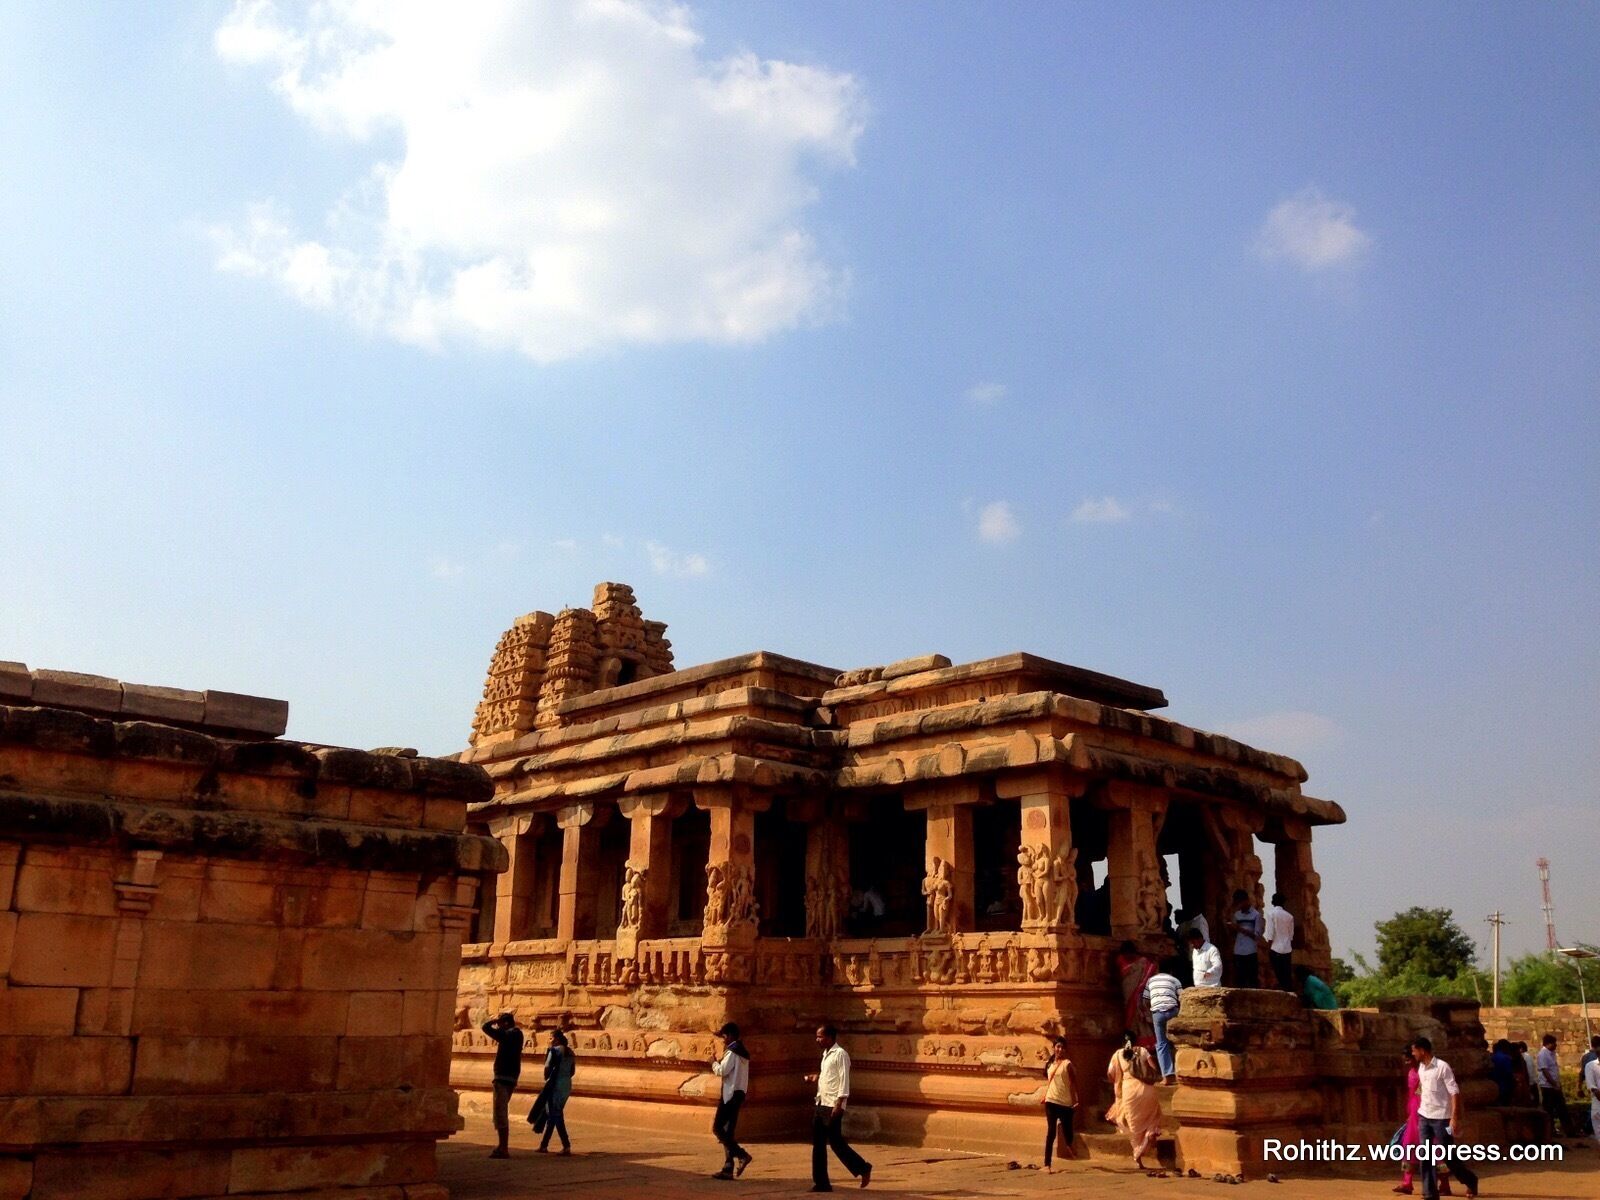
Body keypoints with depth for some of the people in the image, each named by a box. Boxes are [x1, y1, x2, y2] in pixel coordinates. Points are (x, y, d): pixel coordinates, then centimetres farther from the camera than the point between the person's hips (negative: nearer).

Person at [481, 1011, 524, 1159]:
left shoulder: (508, 1034, -14)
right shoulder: (516, 1034, 14)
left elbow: (486, 1027, -17)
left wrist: (496, 1020, -1)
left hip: (503, 1078, -10)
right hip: (510, 1078, 10)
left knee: (500, 1113, -7)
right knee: (502, 1113, 18)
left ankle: (503, 1149, -7)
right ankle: (503, 1147, 23)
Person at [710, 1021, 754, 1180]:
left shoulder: (732, 1052, -12)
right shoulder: (743, 1053, 18)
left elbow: (721, 1071, -17)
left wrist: (714, 1063, 0)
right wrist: (719, 1063, 12)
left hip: (731, 1094, -10)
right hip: (739, 1094, 10)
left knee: (717, 1128, -8)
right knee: (728, 1132, 9)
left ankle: (742, 1155, -15)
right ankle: (728, 1169, 7)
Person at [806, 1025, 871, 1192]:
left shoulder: (840, 1054, -11)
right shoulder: (826, 1054, 16)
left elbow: (844, 1080, -17)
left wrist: (839, 1104, -22)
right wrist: (816, 1078, 10)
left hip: (833, 1106, -9)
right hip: (820, 1105, 9)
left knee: (836, 1143, -5)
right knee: (818, 1145, 8)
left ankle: (863, 1168, 10)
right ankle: (821, 1183, 13)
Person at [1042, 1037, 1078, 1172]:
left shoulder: (1067, 1063, -6)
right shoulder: (1049, 1064, 9)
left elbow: (1074, 1082, -7)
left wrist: (1076, 1099, -13)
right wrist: (1045, 1096, 16)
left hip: (1066, 1102, -2)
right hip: (1051, 1101, 3)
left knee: (1067, 1129, 9)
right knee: (1051, 1131, -3)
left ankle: (1069, 1145, 46)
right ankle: (1047, 1163, -3)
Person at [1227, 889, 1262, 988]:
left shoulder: (1256, 914, -2)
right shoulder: (1236, 915, 12)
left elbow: (1257, 935, -8)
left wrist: (1240, 929, -15)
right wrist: (1232, 928, -6)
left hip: (1251, 953, -4)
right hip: (1238, 952, 4)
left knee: (1253, 981, -1)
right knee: (1238, 981, 3)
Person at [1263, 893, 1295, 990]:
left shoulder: (1271, 913, -6)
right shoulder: (1289, 916, 6)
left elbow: (1270, 933, -10)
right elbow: (1291, 935, 9)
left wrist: (1268, 948, -4)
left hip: (1276, 949, -4)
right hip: (1287, 949, 4)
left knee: (1279, 975, -1)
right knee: (1287, 975, 8)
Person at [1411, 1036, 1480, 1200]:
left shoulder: (1442, 1067, -14)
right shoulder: (1421, 1068, 9)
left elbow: (1455, 1092, -15)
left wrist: (1454, 1118, -20)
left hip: (1441, 1118, -7)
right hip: (1424, 1117, 7)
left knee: (1448, 1156, 3)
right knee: (1426, 1156, 2)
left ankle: (1470, 1180, 29)